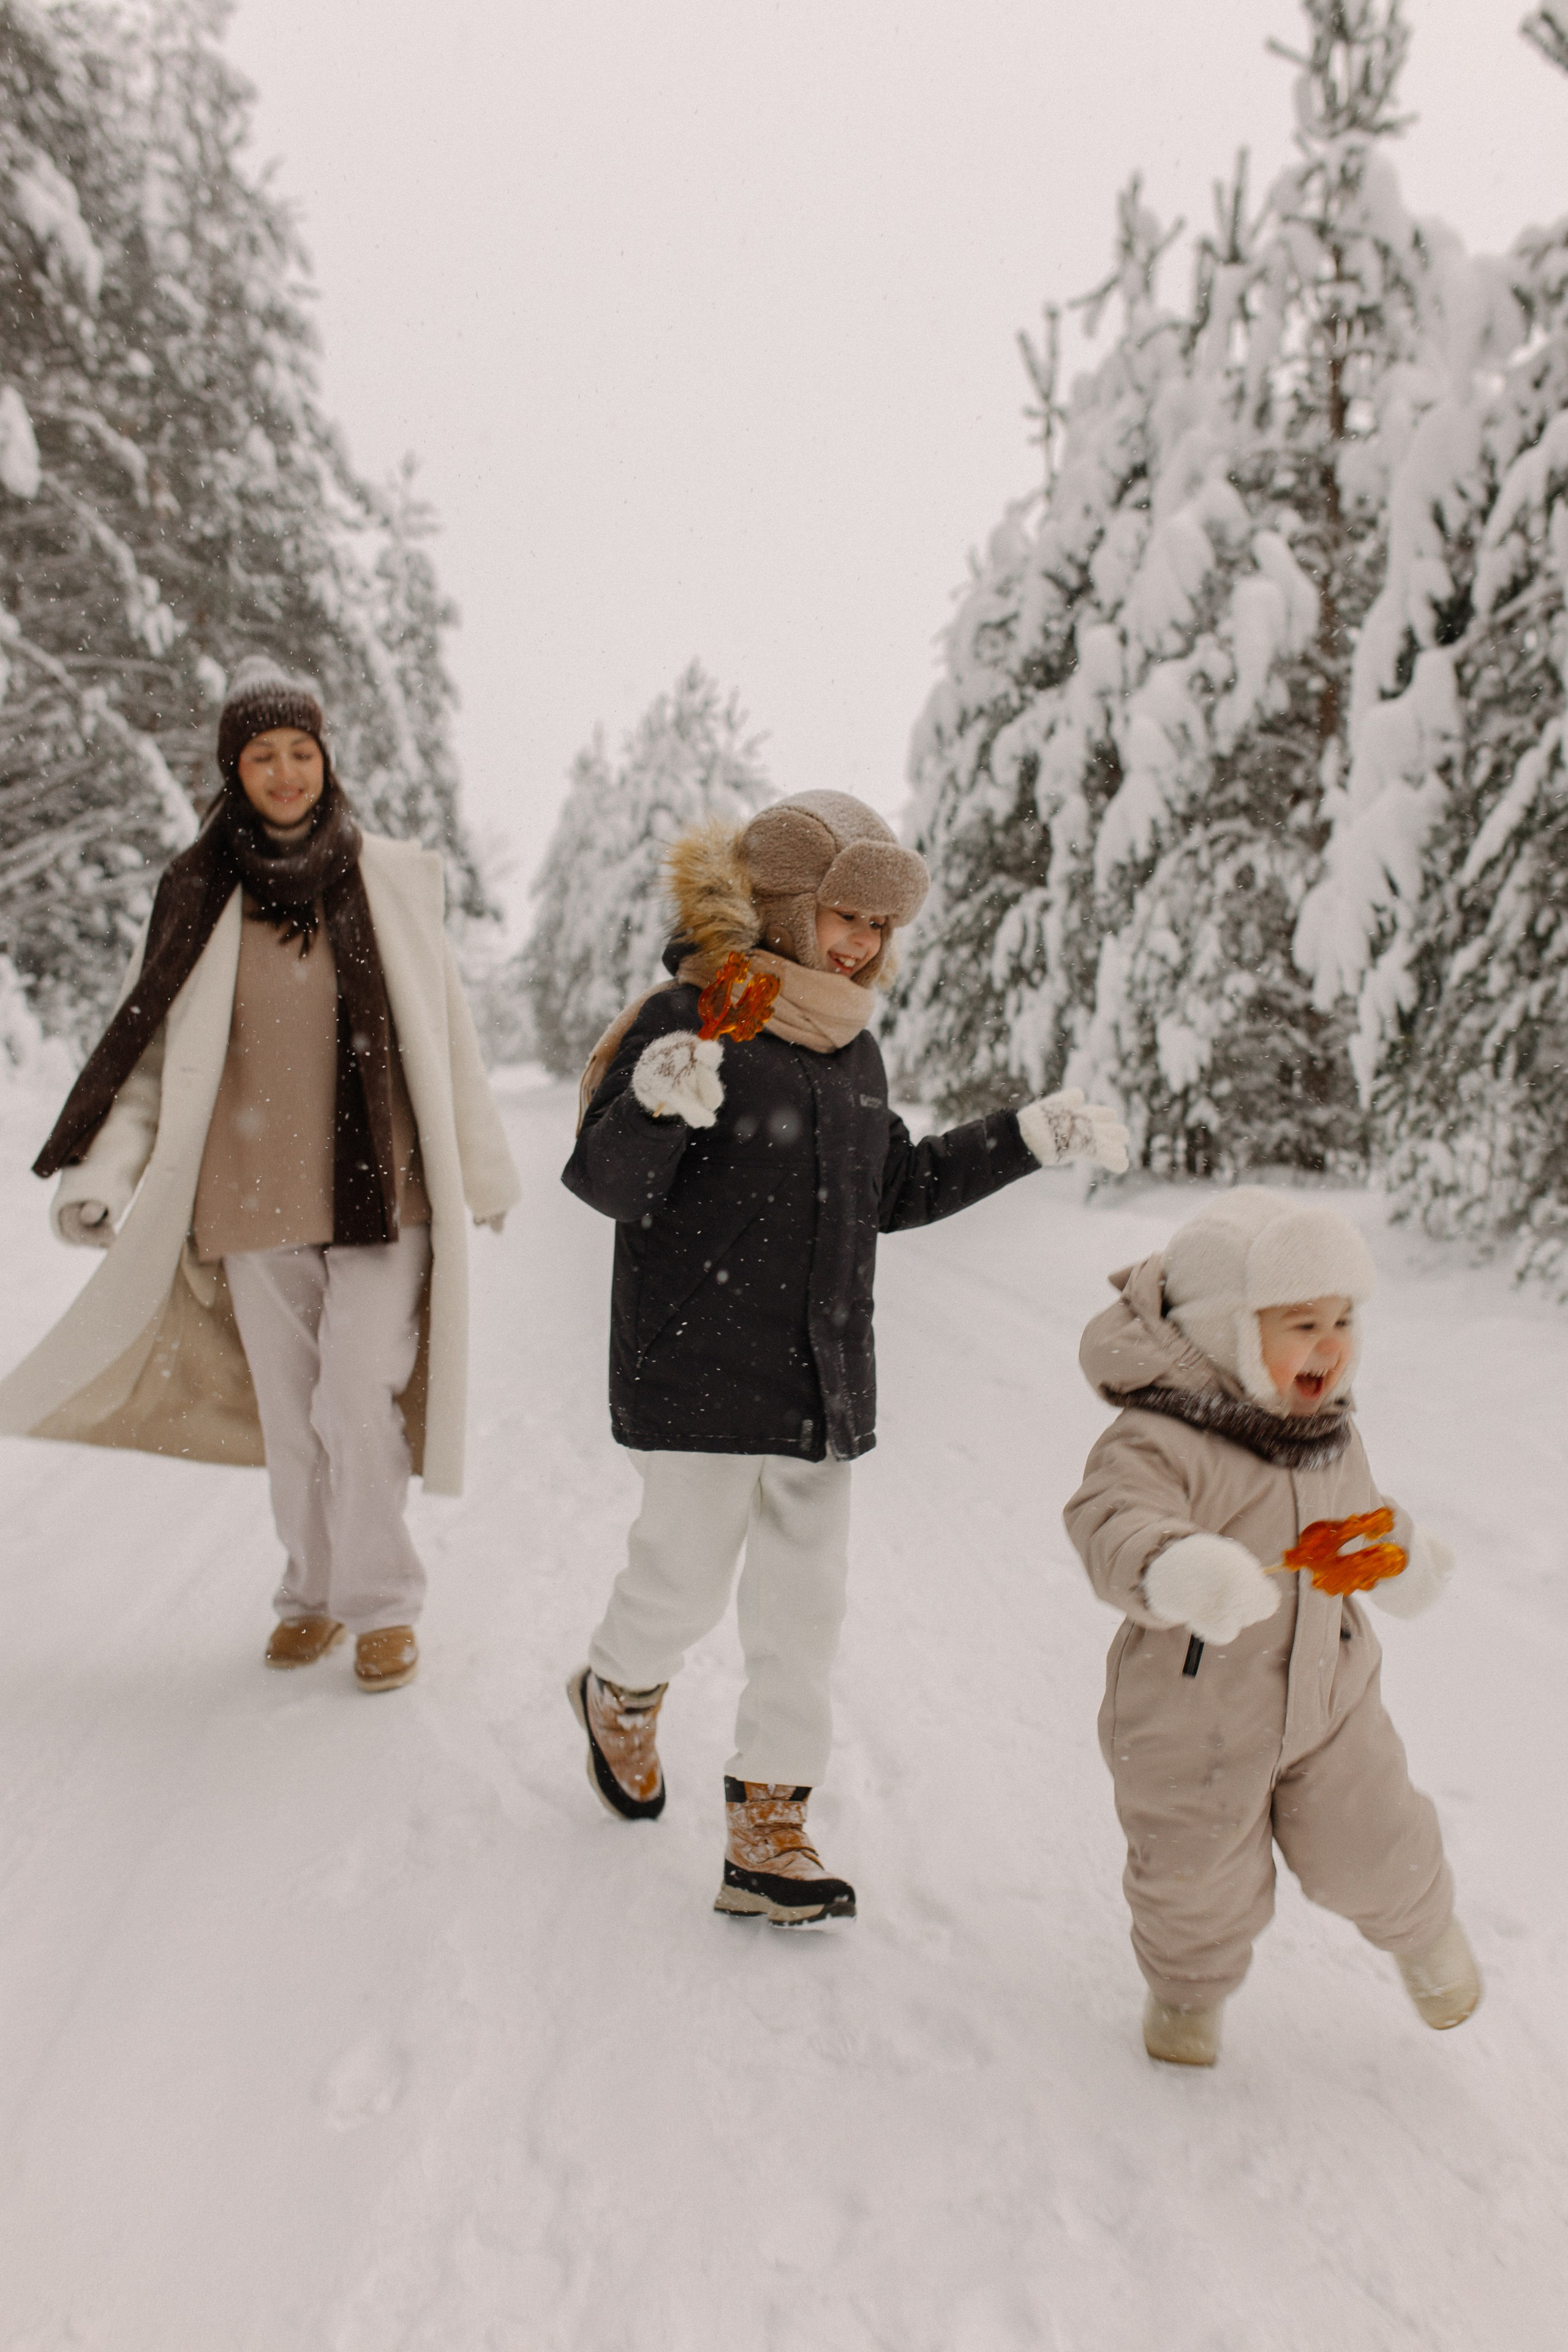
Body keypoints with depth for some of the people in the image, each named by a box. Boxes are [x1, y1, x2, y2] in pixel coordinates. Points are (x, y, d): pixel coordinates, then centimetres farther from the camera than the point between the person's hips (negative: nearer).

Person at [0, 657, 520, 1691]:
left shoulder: (392, 878, 2)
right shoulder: (198, 894, 3)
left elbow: (446, 1030, 8)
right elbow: (152, 1046, 5)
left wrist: (484, 1168, 13)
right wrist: (103, 1169, -7)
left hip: (379, 1189, -1)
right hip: (254, 1199, 2)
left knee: (359, 1403, -8)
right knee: (291, 1414, 10)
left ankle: (382, 1602, 11)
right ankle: (315, 1592, 28)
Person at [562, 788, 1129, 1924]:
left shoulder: (854, 1051, 13)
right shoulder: (687, 1021, -10)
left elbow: (894, 1190, 23)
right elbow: (608, 1186, -15)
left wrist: (1027, 1139, 20)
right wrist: (656, 1110, -36)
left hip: (824, 1382, 7)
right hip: (701, 1372, -6)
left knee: (804, 1601, 8)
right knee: (687, 1578, 4)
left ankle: (770, 1834, 20)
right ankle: (622, 1690, 39)